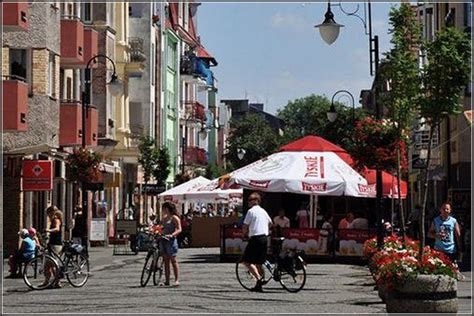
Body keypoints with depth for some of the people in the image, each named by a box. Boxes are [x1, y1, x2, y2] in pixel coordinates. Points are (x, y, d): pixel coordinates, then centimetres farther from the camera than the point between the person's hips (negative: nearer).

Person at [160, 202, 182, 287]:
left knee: (173, 260, -8)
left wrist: (172, 235, -27)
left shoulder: (174, 218, -5)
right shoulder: (164, 218, 17)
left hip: (171, 241, -7)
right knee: (166, 261, 7)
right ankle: (166, 281, 9)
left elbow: (179, 229, -13)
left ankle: (177, 280, -8)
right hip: (163, 240, 7)